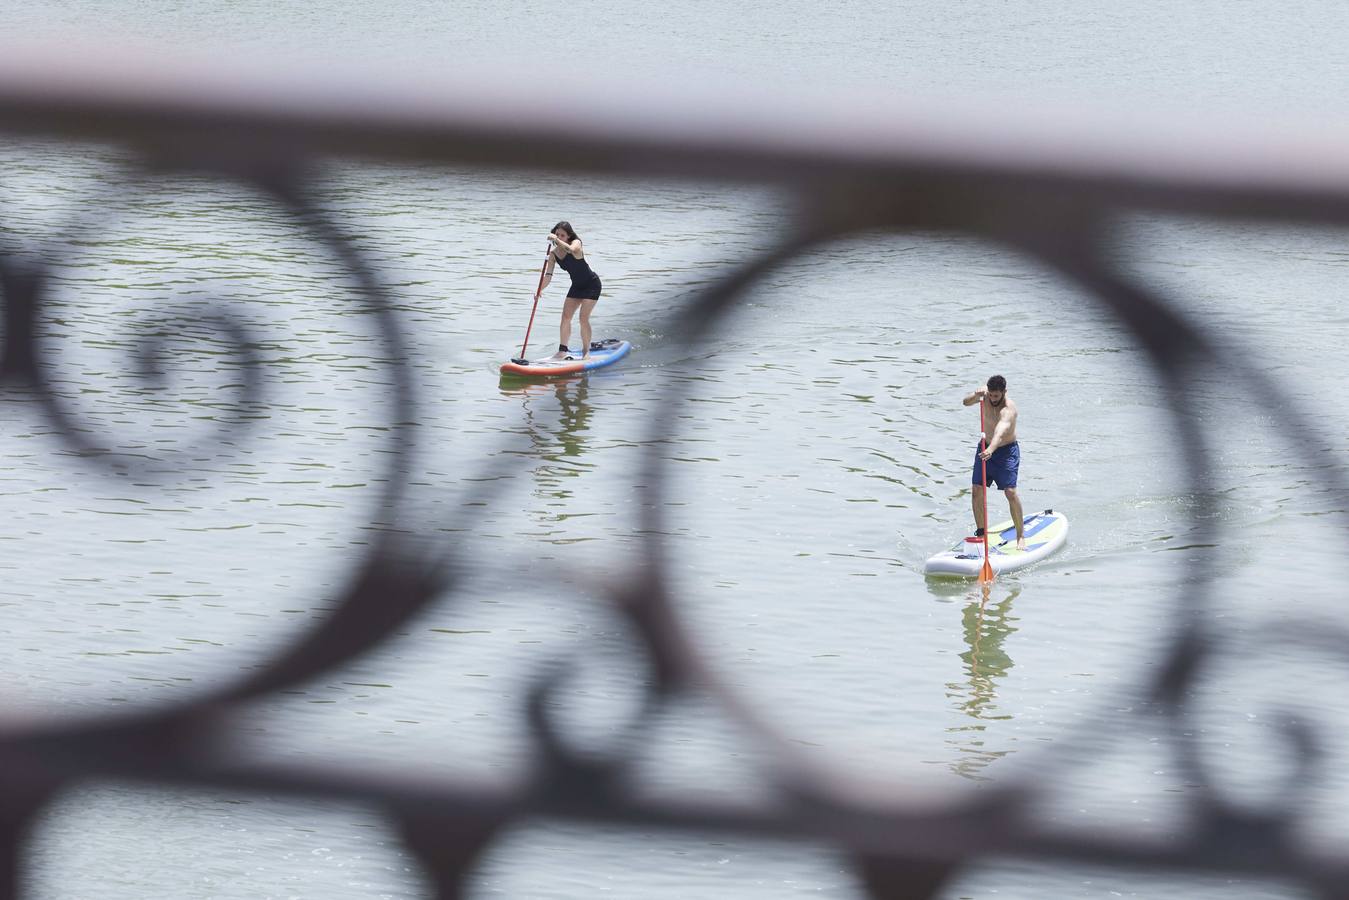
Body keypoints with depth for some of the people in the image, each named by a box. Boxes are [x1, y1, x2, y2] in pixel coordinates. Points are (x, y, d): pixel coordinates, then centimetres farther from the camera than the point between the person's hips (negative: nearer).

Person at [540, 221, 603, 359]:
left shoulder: (576, 243, -20)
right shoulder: (554, 254, -4)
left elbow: (571, 250, -46)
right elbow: (548, 275, -11)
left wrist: (556, 240, -46)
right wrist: (539, 290, -26)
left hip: (591, 284, -6)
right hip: (577, 286, 6)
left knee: (583, 318, -13)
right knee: (566, 316, -3)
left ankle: (586, 351, -2)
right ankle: (562, 350, 3)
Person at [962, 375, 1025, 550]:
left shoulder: (1008, 409, -32)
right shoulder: (986, 393, -11)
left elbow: (1000, 432, -48)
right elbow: (966, 402, -16)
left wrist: (991, 450, -65)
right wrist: (976, 396, -38)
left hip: (1006, 450, -6)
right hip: (986, 447, 6)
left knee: (1010, 492, -15)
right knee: (977, 491, -1)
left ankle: (1021, 535, -5)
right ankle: (980, 532, 13)